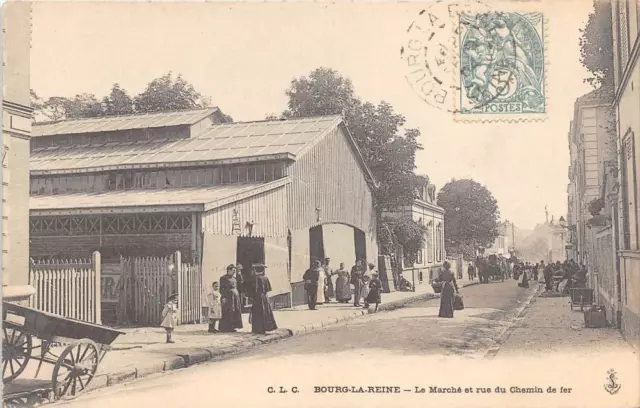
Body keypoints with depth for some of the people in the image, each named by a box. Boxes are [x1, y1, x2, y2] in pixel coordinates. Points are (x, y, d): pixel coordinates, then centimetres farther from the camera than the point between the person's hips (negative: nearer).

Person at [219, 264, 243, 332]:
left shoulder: (234, 278, 16)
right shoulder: (223, 278, -4)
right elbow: (221, 288, -8)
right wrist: (223, 297, -17)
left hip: (235, 295, 7)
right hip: (227, 296, -7)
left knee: (235, 312, 5)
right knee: (227, 313, -7)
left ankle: (232, 327, 10)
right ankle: (225, 328, -3)